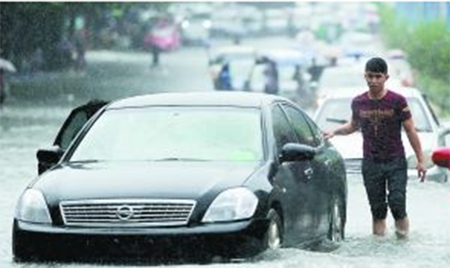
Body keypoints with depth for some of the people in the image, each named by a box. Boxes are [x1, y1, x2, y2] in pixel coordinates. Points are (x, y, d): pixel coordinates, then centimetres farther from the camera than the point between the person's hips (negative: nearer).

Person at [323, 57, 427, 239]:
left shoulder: (397, 101, -7)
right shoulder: (358, 102, 3)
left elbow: (410, 131, -3)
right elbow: (353, 125, 22)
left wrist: (420, 160, -4)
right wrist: (334, 132, 5)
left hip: (396, 162, -3)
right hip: (371, 163, 3)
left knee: (397, 202, -11)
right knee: (377, 208, 2)